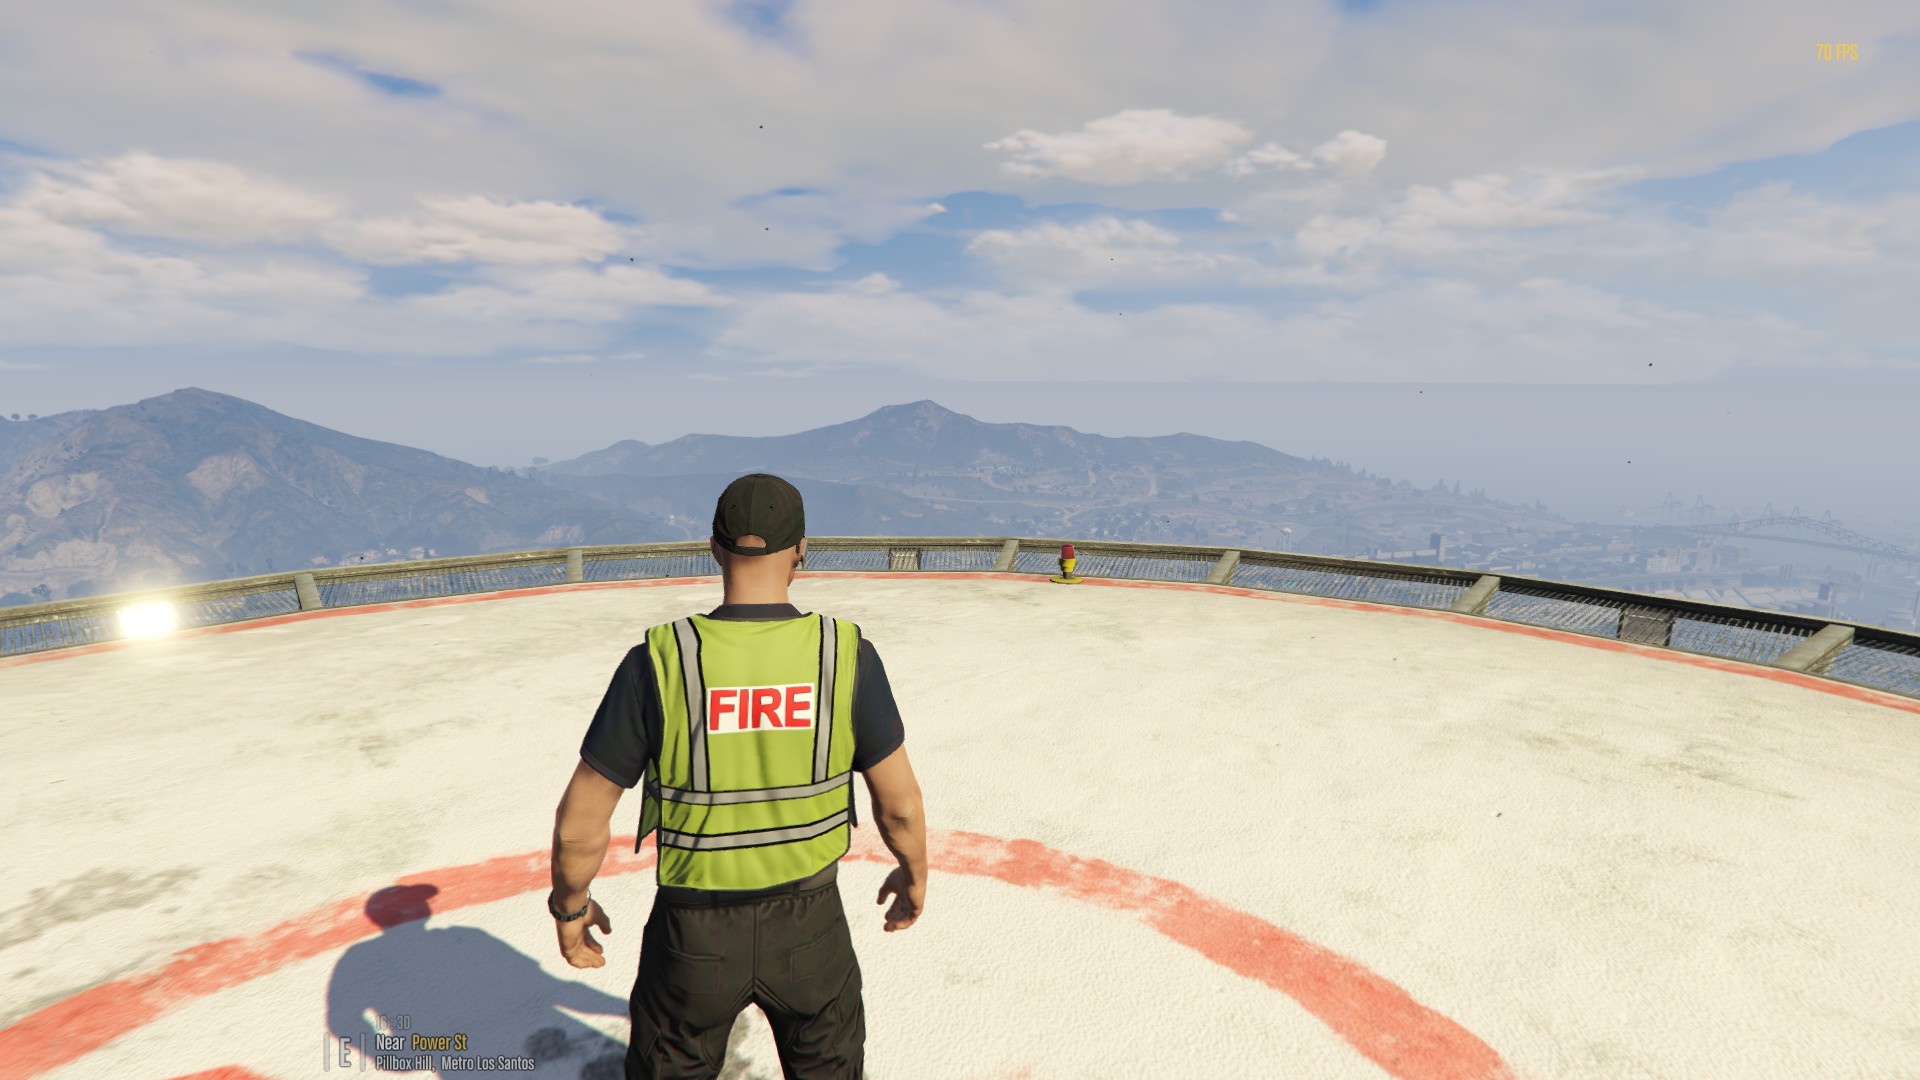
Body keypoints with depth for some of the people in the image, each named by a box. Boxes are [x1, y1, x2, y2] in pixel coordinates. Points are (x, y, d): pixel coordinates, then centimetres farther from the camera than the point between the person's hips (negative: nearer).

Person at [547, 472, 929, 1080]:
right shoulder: (846, 655, -17)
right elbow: (899, 805, -7)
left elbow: (580, 826, -11)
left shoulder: (658, 662, -19)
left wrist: (569, 906, 9)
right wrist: (914, 876, 13)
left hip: (692, 936, 0)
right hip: (810, 925, 1)